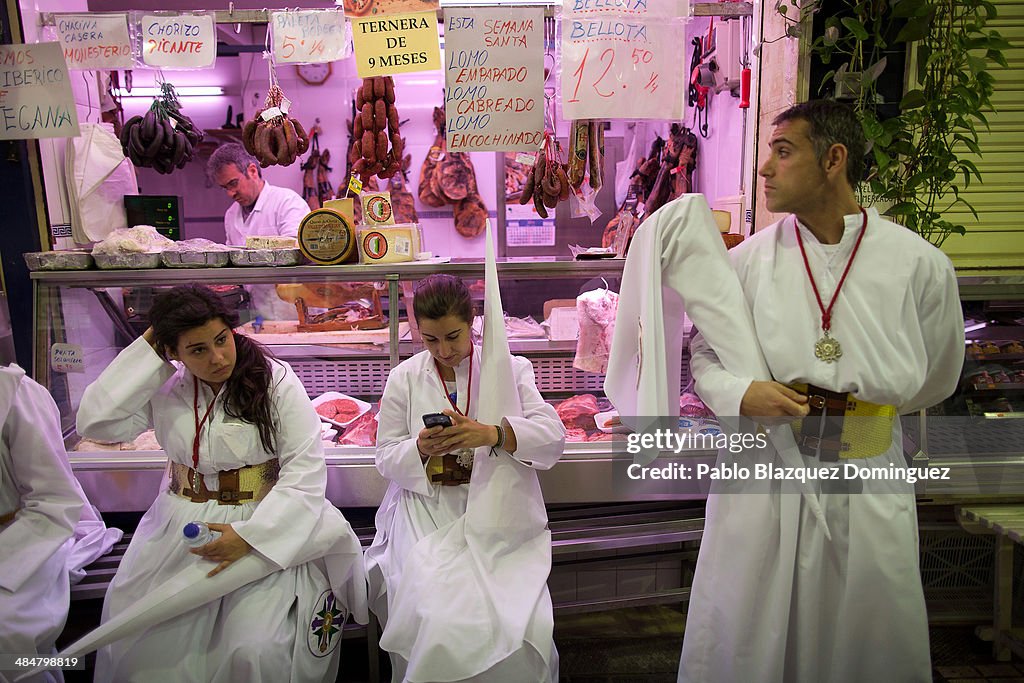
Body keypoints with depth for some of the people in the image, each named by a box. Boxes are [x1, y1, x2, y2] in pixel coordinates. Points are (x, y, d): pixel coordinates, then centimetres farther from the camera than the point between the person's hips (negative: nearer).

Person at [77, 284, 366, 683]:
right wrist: (146, 349, -6)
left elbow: (305, 470, -11)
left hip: (263, 527, -3)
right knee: (136, 646, -9)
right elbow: (95, 423, -9)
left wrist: (249, 535, -20)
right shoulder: (164, 388, 5)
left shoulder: (276, 381, -7)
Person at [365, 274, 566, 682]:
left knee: (520, 624, -21)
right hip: (429, 513, 1)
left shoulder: (511, 369, 5)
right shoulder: (404, 378, 8)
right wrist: (421, 448, -14)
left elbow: (554, 436, -6)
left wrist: (491, 435, -24)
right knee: (439, 621, -22)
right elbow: (386, 459, 9)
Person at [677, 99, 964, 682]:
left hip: (868, 491, 0)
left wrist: (869, 412, 13)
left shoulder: (921, 265, -2)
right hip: (762, 478, 0)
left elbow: (936, 379, 12)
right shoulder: (748, 261, -1)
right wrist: (743, 395, -13)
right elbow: (705, 355, 5)